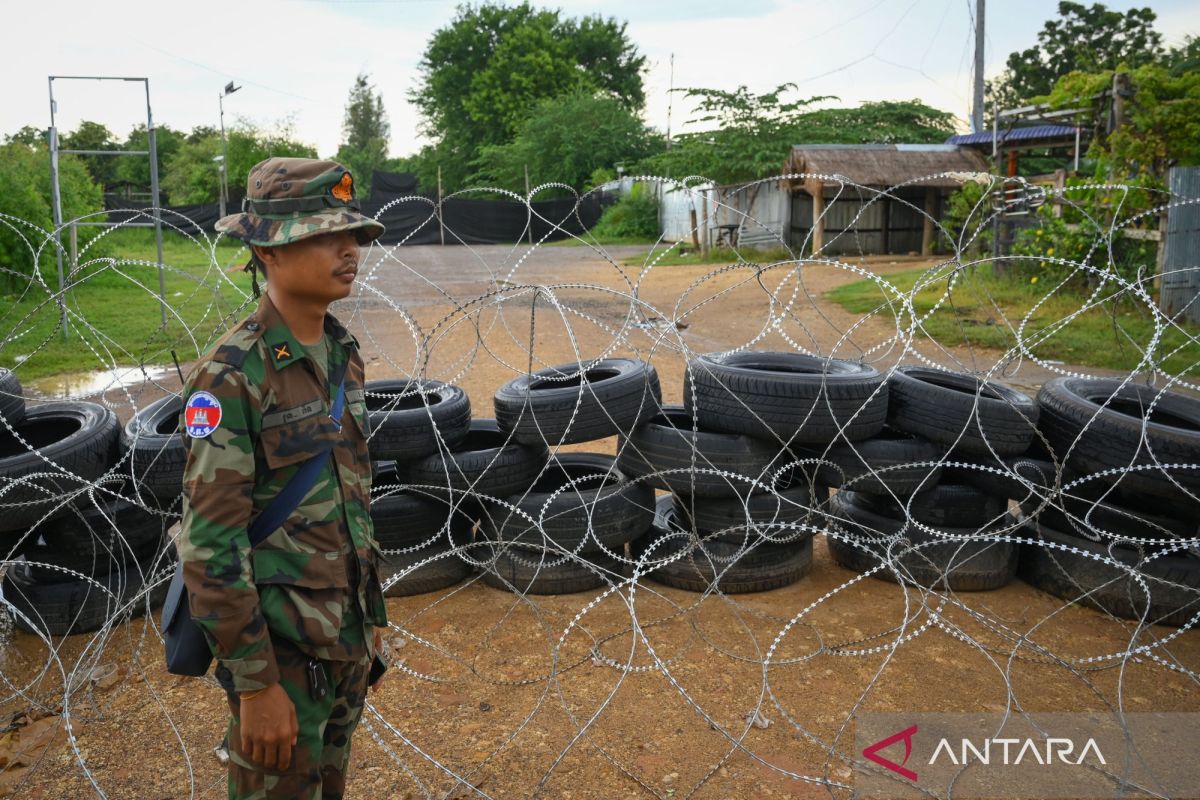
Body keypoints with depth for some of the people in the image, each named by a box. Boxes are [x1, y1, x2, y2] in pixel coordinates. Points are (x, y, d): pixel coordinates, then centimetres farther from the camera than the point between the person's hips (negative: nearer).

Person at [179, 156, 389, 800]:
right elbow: (211, 545, -20)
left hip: (346, 633, 7)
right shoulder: (231, 377, -20)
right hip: (281, 643, -7)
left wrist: (370, 615, 15)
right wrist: (256, 684, -18)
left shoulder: (342, 355, 3)